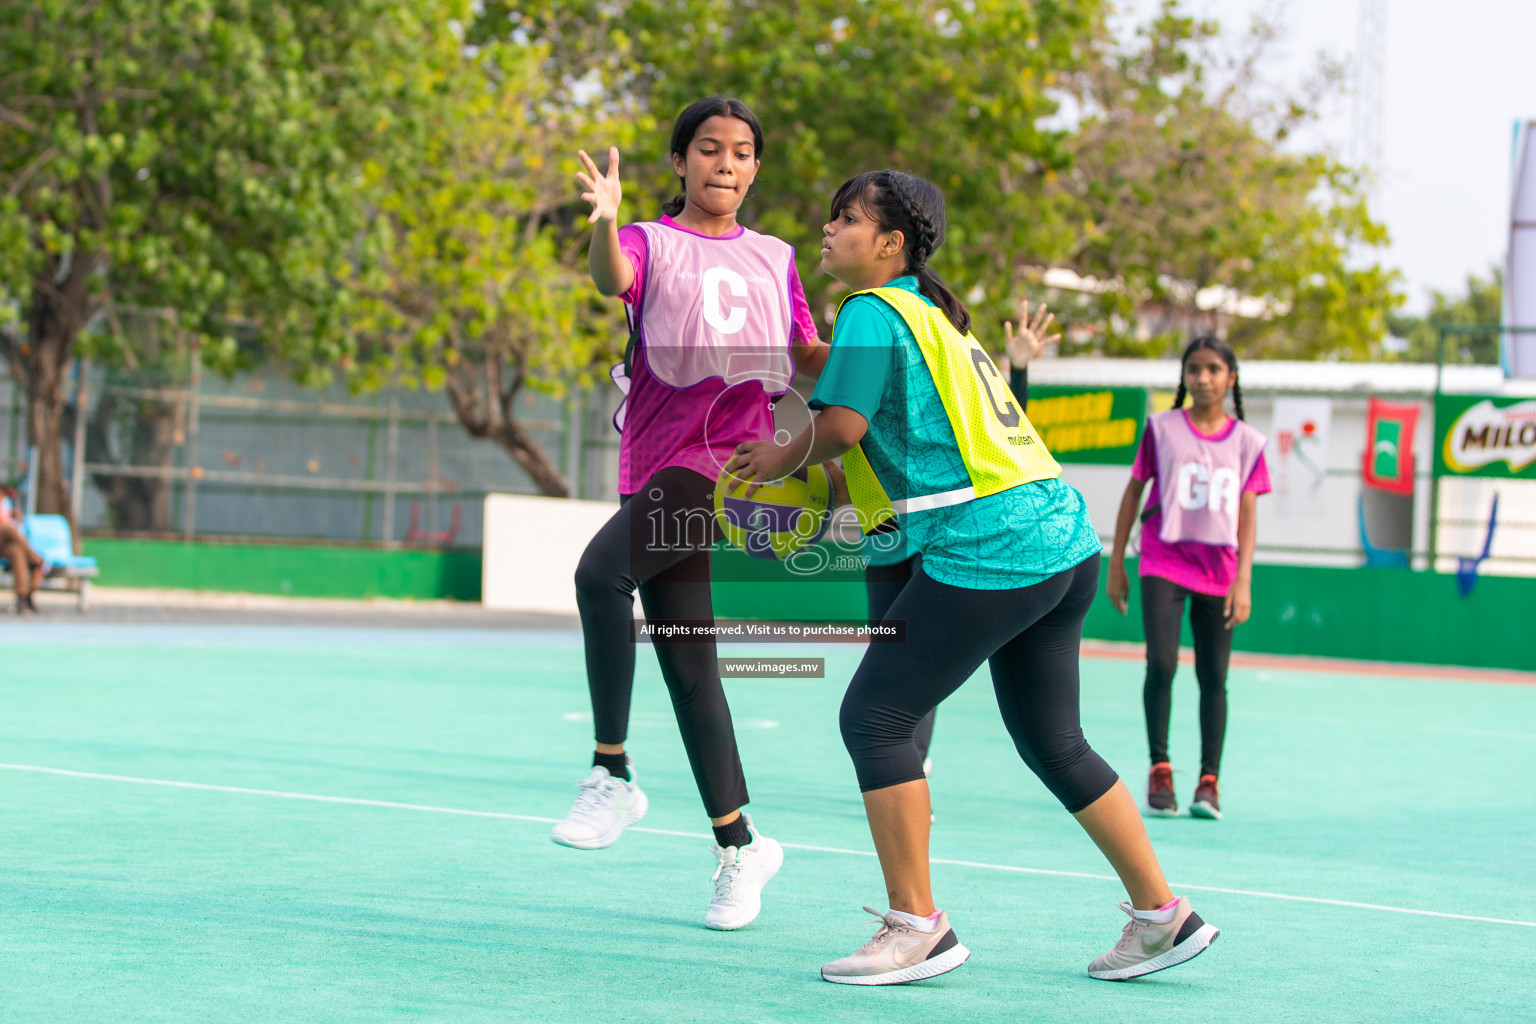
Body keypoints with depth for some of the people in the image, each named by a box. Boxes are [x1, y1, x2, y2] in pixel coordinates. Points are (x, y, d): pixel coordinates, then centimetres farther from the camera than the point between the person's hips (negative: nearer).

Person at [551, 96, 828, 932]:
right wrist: (605, 222, -35)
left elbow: (810, 357, 27)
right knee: (686, 665, 2)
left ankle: (613, 772, -20)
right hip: (661, 466, 1)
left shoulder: (775, 258, 19)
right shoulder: (651, 242, 11)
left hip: (736, 465, -1)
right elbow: (613, 278, -13)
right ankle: (738, 846, 15)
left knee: (602, 570, -28)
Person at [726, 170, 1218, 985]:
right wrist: (829, 489, 18)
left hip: (988, 547, -10)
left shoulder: (875, 310, -5)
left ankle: (916, 928, -3)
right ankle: (1162, 915, 21)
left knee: (874, 717, -4)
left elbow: (841, 424, -15)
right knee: (1053, 742, 18)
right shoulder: (933, 316, 23)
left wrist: (782, 459, 4)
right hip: (1062, 537, 10)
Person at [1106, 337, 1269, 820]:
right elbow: (1133, 492, 8)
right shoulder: (1162, 428, 3)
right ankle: (1159, 768, -1)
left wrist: (1243, 580, -7)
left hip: (1219, 569, 1)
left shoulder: (1247, 441, 5)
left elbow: (1247, 514, 2)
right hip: (1164, 561, -1)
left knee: (1213, 676, 2)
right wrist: (1116, 563, 7)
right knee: (1161, 664, -15)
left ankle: (1209, 781, 11)